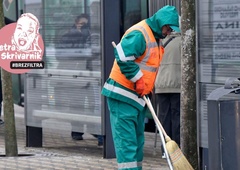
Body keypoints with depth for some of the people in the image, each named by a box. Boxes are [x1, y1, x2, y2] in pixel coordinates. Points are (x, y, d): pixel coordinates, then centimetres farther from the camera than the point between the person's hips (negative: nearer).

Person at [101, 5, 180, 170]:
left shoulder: (154, 37, 17)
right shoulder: (139, 34, -16)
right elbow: (123, 57, -27)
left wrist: (147, 87, 10)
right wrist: (138, 79, -21)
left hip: (138, 96, 10)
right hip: (123, 96, -10)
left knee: (137, 139, 12)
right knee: (126, 138, -12)